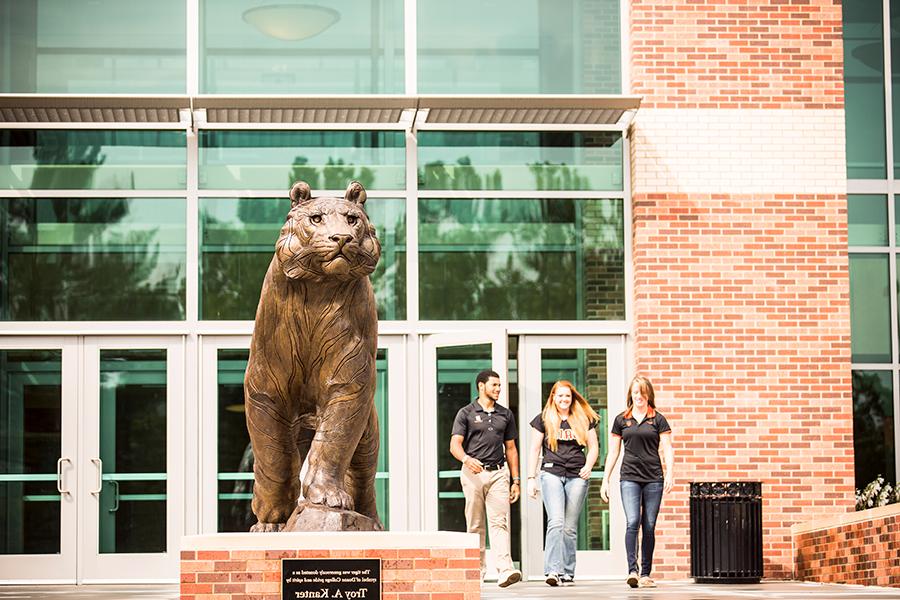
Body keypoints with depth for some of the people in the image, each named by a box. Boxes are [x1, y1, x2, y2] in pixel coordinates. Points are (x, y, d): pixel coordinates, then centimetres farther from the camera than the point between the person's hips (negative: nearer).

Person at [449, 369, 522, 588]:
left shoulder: (506, 414, 15)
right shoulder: (466, 413, 3)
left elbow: (511, 449, 18)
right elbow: (455, 445, -6)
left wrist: (516, 480, 13)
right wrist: (466, 459, -28)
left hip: (498, 473, 2)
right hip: (474, 473, -2)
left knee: (499, 522, -10)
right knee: (475, 525, 3)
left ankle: (505, 570, -21)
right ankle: (477, 570, 11)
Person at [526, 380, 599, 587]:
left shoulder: (584, 420, 13)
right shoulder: (543, 419, 9)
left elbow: (593, 447, 14)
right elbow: (535, 450, 8)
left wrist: (588, 466, -5)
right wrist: (531, 478, 1)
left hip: (577, 476, 2)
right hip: (551, 474, -2)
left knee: (570, 527, 4)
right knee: (556, 522, -18)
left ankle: (567, 573, 11)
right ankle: (553, 571, -23)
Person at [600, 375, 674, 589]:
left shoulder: (658, 419, 7)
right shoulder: (621, 420, 11)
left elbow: (668, 450, 3)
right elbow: (613, 453, 14)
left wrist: (670, 475, -11)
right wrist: (605, 480, 10)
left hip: (653, 478, 0)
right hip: (629, 477, 0)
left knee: (649, 527, 2)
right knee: (632, 522, -16)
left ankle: (646, 574, 10)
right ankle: (632, 571, -19)